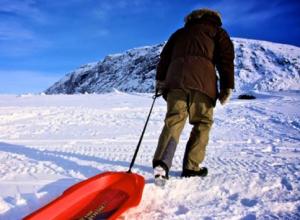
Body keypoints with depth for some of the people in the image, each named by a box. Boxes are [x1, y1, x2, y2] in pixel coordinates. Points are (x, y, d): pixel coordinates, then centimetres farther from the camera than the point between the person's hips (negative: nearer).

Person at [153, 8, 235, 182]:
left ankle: (161, 163, -20)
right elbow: (226, 56, 9)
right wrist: (227, 87, 4)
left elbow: (165, 56, 23)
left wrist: (160, 80, 20)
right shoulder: (217, 30, 23)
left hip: (175, 78, 3)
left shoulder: (180, 33, 34)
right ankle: (191, 167, 3)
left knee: (173, 120, -2)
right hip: (202, 80, -3)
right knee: (202, 123, 6)